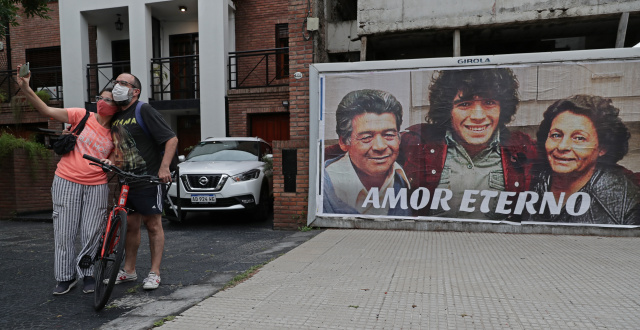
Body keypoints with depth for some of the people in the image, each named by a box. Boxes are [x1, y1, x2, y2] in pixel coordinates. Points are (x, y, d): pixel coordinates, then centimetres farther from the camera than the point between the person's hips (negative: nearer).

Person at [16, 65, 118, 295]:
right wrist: (26, 88, -19)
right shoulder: (82, 116, 0)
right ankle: (66, 277, 17)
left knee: (91, 233, 4)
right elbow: (47, 111, -8)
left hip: (96, 186, 1)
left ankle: (87, 274, 21)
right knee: (64, 232, 3)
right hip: (67, 182, -1)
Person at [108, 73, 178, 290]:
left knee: (153, 225, 1)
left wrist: (164, 167, -24)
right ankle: (129, 270, 25)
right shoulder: (116, 116, 13)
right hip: (126, 181, 7)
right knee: (130, 225, 13)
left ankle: (154, 273, 10)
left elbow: (171, 139, -15)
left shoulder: (144, 111, -9)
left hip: (148, 180, -7)